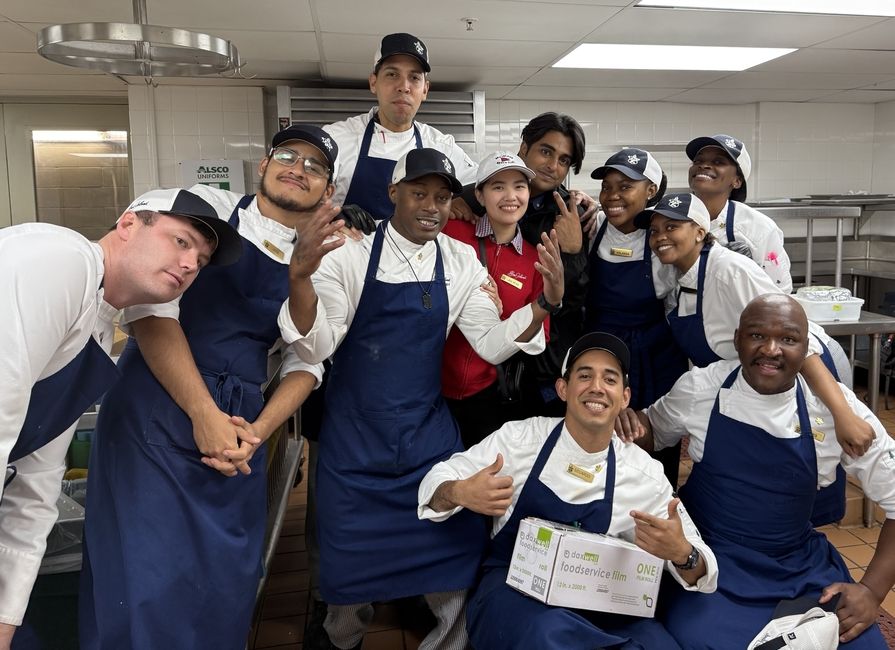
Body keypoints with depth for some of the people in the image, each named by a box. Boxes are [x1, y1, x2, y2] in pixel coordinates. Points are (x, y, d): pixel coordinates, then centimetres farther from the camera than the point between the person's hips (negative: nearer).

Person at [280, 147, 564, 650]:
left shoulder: (462, 261, 0)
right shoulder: (350, 255, -9)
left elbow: (492, 344, 0)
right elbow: (315, 347, -14)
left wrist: (548, 301, -16)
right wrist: (300, 278, -33)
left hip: (430, 434, 2)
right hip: (354, 436, -2)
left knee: (459, 547, 5)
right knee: (351, 558, 11)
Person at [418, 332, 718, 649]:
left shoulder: (646, 473, -3)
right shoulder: (519, 438, -7)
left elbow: (694, 563, -1)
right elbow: (437, 481, -3)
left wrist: (681, 554, -26)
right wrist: (460, 493, -28)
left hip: (597, 601, 2)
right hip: (511, 587, -2)